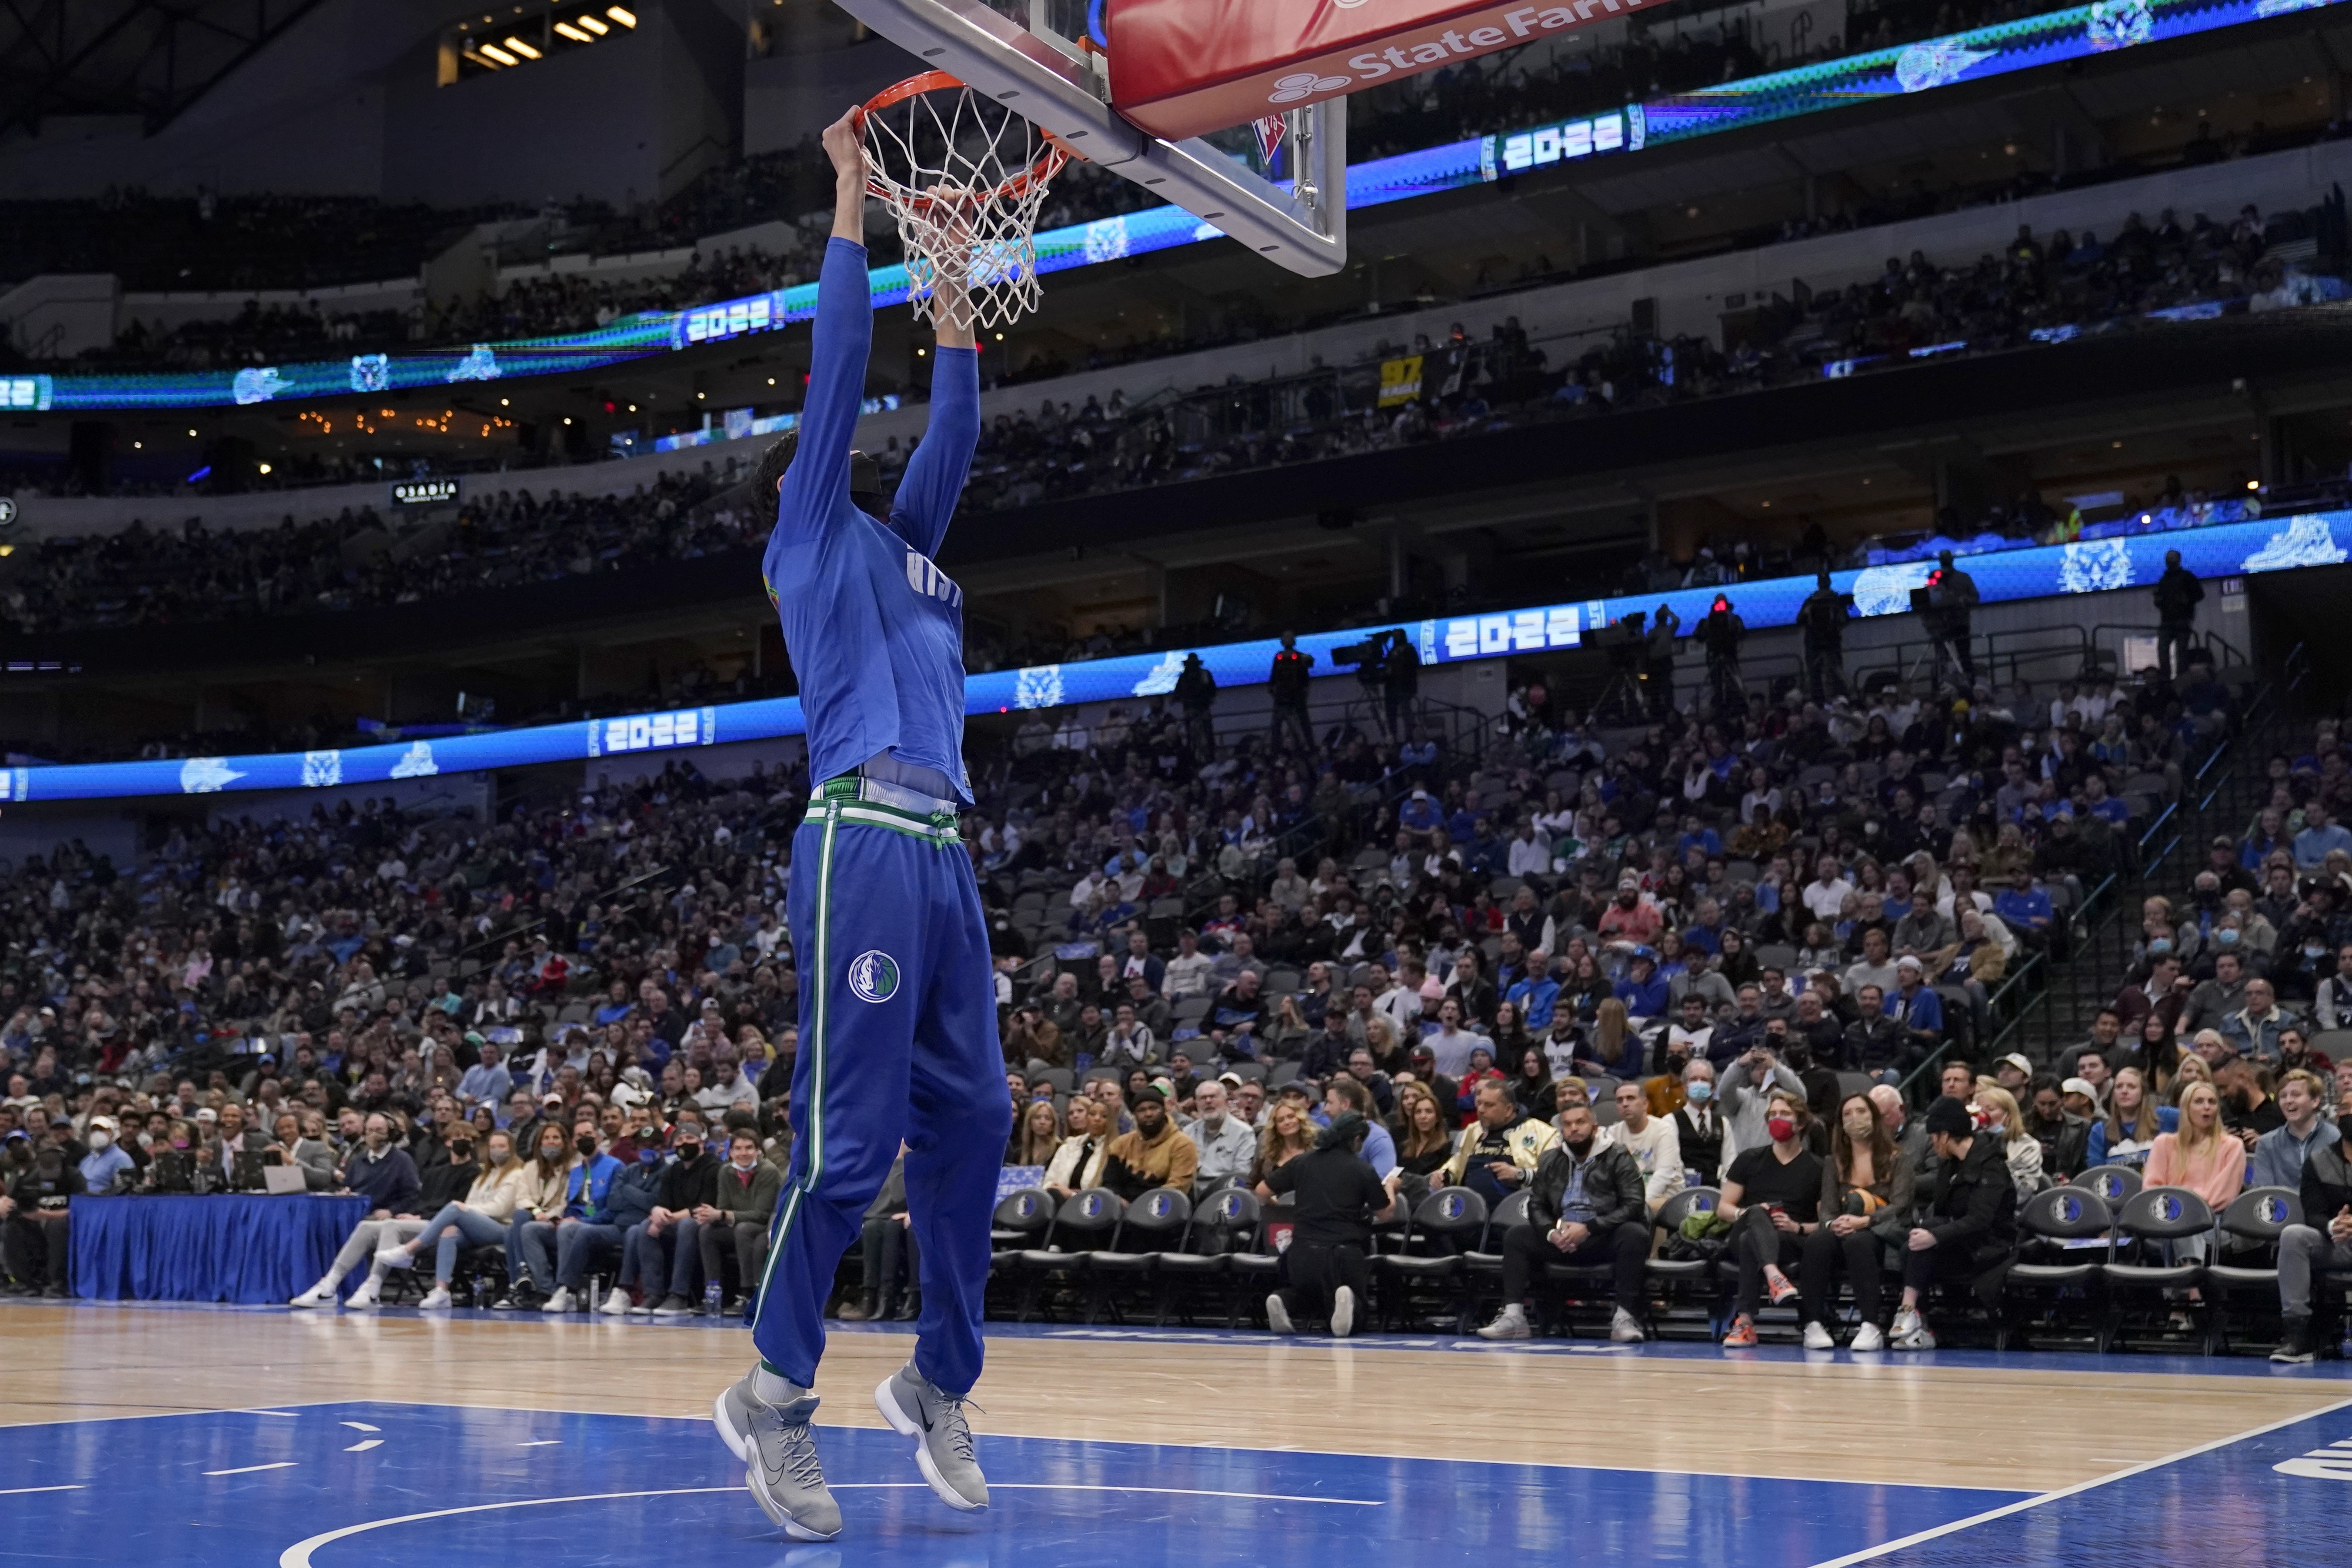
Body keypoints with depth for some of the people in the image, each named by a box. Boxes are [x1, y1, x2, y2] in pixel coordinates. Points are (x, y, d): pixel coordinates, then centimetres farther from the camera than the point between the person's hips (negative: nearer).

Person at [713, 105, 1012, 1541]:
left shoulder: (907, 549, 26)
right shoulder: (814, 537, 8)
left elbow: (952, 438, 34)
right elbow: (837, 364, 4)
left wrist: (956, 318, 36)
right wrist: (852, 205, 8)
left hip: (946, 854, 8)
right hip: (865, 843, -8)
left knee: (971, 1124, 6)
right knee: (852, 1140, -9)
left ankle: (943, 1385, 16)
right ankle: (776, 1395, 3)